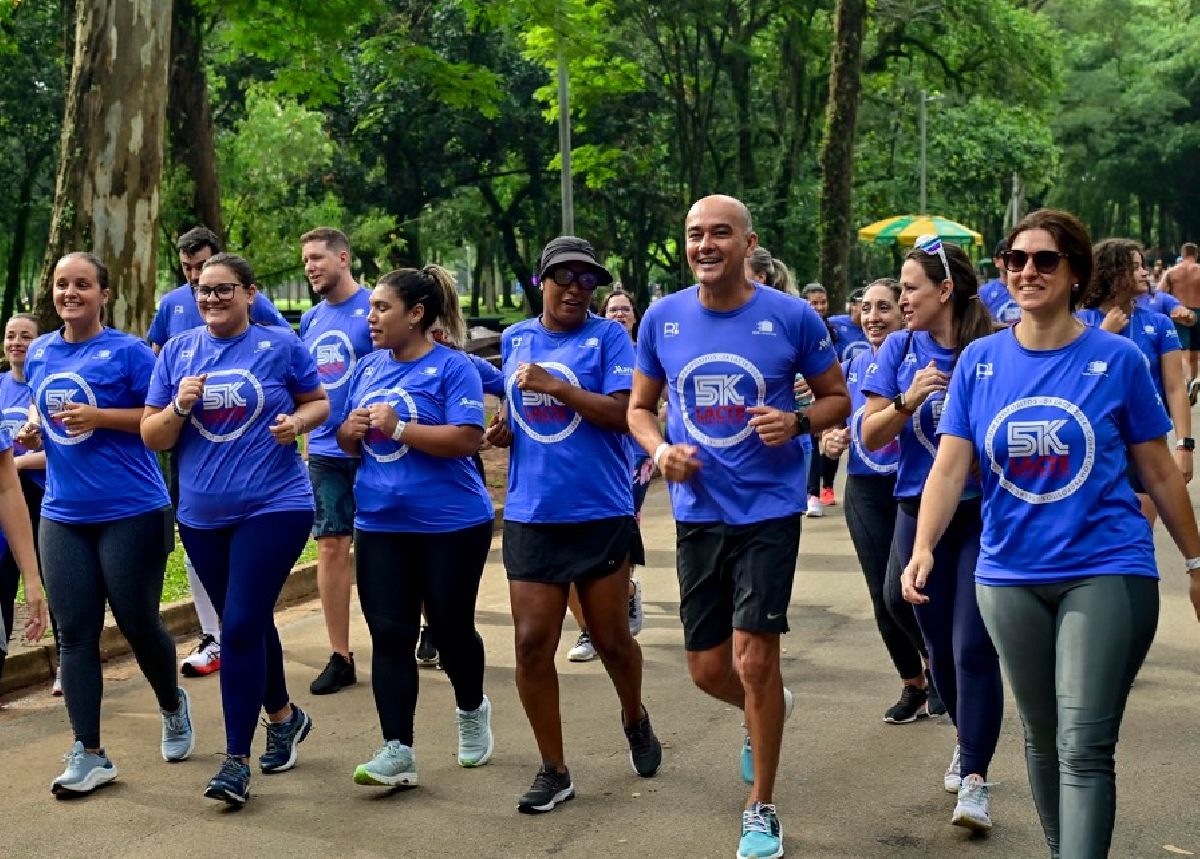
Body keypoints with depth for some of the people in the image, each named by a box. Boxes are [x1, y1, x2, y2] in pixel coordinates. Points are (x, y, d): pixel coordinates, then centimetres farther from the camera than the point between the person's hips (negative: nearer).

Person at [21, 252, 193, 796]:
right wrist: (32, 429, 3)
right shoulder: (39, 353, 9)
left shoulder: (127, 352, -8)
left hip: (131, 512, -5)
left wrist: (98, 416, -20)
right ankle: (88, 755, 8)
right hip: (63, 516, 5)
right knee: (74, 633, 2)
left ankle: (173, 706, 34)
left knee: (138, 623, 3)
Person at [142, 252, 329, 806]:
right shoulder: (177, 351, 5)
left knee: (241, 627, -11)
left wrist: (298, 422, -14)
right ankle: (284, 716, 40)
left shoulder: (280, 344, -3)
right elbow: (151, 437, 5)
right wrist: (179, 407, -15)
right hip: (202, 516, 4)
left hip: (273, 508, -4)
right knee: (249, 623, 17)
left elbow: (318, 403, 8)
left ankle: (237, 760, -4)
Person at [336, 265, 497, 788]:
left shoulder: (452, 368, -9)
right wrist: (352, 430, -7)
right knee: (389, 636, -1)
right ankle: (397, 751, 1)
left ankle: (472, 711, 37)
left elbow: (467, 439, -19)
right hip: (380, 525, 5)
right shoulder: (368, 368, 10)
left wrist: (398, 428, -23)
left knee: (451, 628, 9)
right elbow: (348, 442, 16)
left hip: (450, 524, -5)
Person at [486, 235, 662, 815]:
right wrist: (502, 428, 5)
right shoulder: (514, 339, 11)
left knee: (611, 639, 7)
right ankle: (553, 771, 9)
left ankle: (635, 720, 39)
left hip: (601, 512, -3)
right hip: (530, 514, 3)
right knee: (532, 643, -3)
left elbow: (621, 413, -15)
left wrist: (552, 385, -19)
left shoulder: (607, 336, -3)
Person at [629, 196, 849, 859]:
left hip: (768, 509, -3)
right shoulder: (662, 319, 0)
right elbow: (639, 407, 11)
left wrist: (797, 422, -17)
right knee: (708, 669, 10)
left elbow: (837, 398, 4)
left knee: (753, 660, -7)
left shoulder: (792, 318, -7)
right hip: (697, 512, 4)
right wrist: (659, 449, -10)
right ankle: (769, 709, 47)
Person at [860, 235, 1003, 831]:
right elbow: (871, 437, 0)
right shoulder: (901, 350, 1)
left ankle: (974, 779, -5)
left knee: (973, 648, -9)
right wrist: (907, 401, -17)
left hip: (985, 513, -3)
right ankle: (967, 738, 37)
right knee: (939, 646, 13)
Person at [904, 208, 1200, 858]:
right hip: (1010, 577, 3)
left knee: (1084, 747, -9)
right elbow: (950, 467, -3)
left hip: (1106, 571, -3)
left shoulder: (1116, 358, -4)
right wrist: (923, 547, -17)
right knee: (1041, 736, 16)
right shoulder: (980, 360, 2)